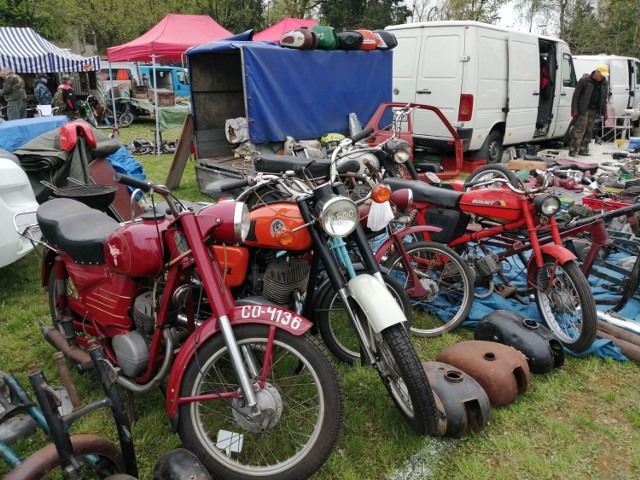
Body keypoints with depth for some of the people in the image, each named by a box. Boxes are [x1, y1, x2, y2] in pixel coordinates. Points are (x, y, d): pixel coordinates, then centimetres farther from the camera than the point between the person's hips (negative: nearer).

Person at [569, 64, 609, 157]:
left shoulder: (605, 83, 10)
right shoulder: (584, 80, -8)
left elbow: (605, 99, 17)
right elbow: (576, 96, -8)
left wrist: (604, 112, 12)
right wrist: (574, 110, -14)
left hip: (594, 111, 6)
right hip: (583, 110, -6)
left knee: (589, 131, 8)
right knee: (579, 130, -12)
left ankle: (583, 150, 15)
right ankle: (573, 151, -11)